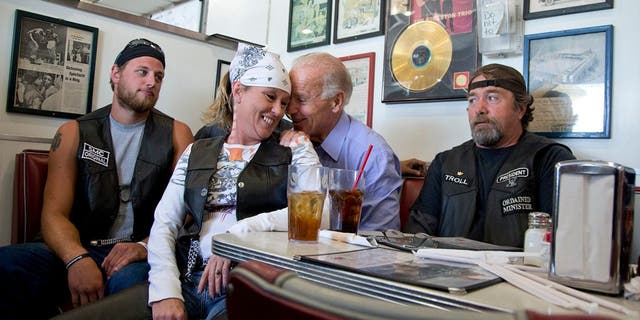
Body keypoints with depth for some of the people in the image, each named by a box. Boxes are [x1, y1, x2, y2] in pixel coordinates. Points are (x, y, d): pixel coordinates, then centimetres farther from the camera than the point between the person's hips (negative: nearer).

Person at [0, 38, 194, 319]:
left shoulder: (176, 134, 5)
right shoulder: (73, 134, 8)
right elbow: (55, 214, -1)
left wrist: (145, 246, -22)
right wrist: (77, 259, -23)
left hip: (140, 254, -2)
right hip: (79, 247, 3)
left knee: (130, 278, -37)